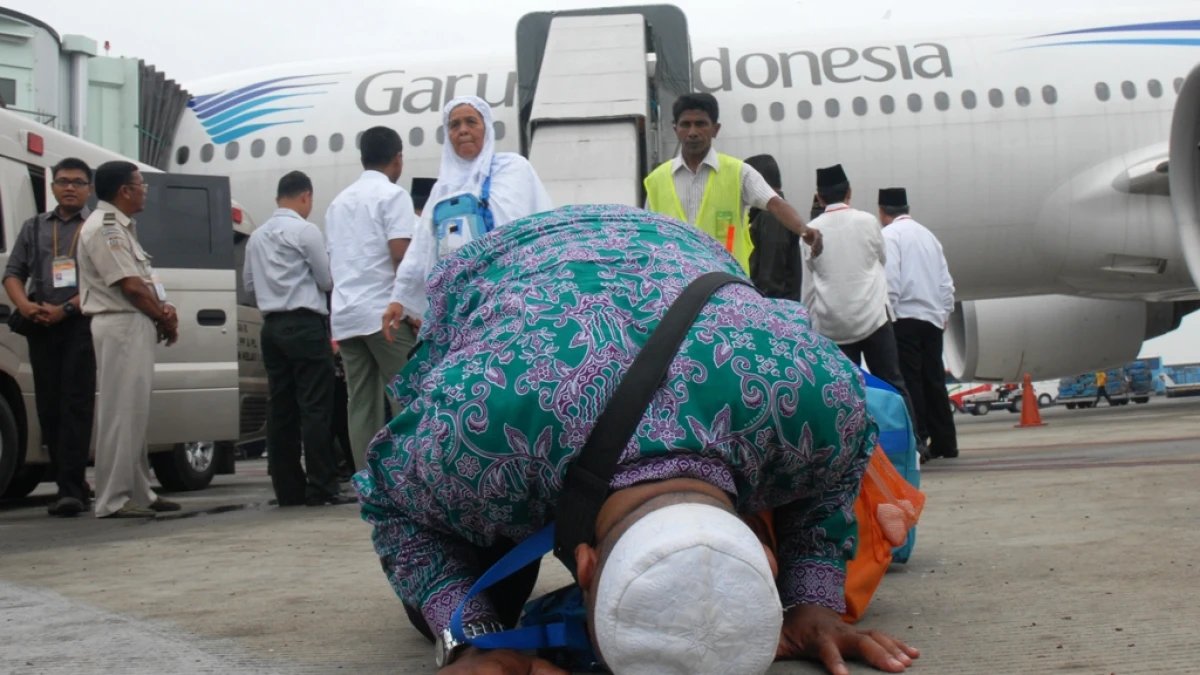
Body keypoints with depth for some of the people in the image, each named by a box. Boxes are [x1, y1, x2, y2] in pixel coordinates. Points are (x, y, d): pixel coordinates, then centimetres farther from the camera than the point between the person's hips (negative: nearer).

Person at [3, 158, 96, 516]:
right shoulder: (34, 227, 19)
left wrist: (66, 309, -15)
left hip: (81, 325, -5)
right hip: (41, 327, 5)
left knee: (76, 406, -11)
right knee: (49, 409, 4)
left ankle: (71, 489, -15)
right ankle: (74, 486, 12)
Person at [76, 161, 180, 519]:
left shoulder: (121, 227, 19)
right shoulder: (104, 228, -12)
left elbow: (144, 279, 18)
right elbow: (131, 286, -17)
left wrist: (164, 309, 0)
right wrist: (166, 318, -6)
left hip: (136, 326, 11)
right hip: (122, 326, -11)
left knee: (135, 412, 13)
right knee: (121, 412, -9)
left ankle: (137, 492, 19)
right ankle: (113, 500, -7)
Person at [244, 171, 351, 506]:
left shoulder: (257, 236, 12)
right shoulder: (305, 231, -7)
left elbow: (251, 284, 18)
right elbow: (327, 281, -3)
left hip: (272, 325, 7)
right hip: (305, 324, -7)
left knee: (281, 409, 6)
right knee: (315, 408, -6)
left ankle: (288, 488, 8)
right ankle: (321, 487, -7)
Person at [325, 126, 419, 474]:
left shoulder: (339, 201, 20)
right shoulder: (392, 195, -3)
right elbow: (401, 255, -13)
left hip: (345, 315, 7)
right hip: (384, 312, -7)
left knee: (361, 405, 4)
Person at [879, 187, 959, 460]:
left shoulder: (889, 235, -4)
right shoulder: (928, 235, 17)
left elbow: (890, 281, -15)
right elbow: (946, 282, 17)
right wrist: (944, 313, 23)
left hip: (905, 318, -7)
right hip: (933, 319, 7)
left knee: (909, 382, -5)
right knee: (934, 381, 11)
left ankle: (917, 442, -8)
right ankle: (945, 442, 13)